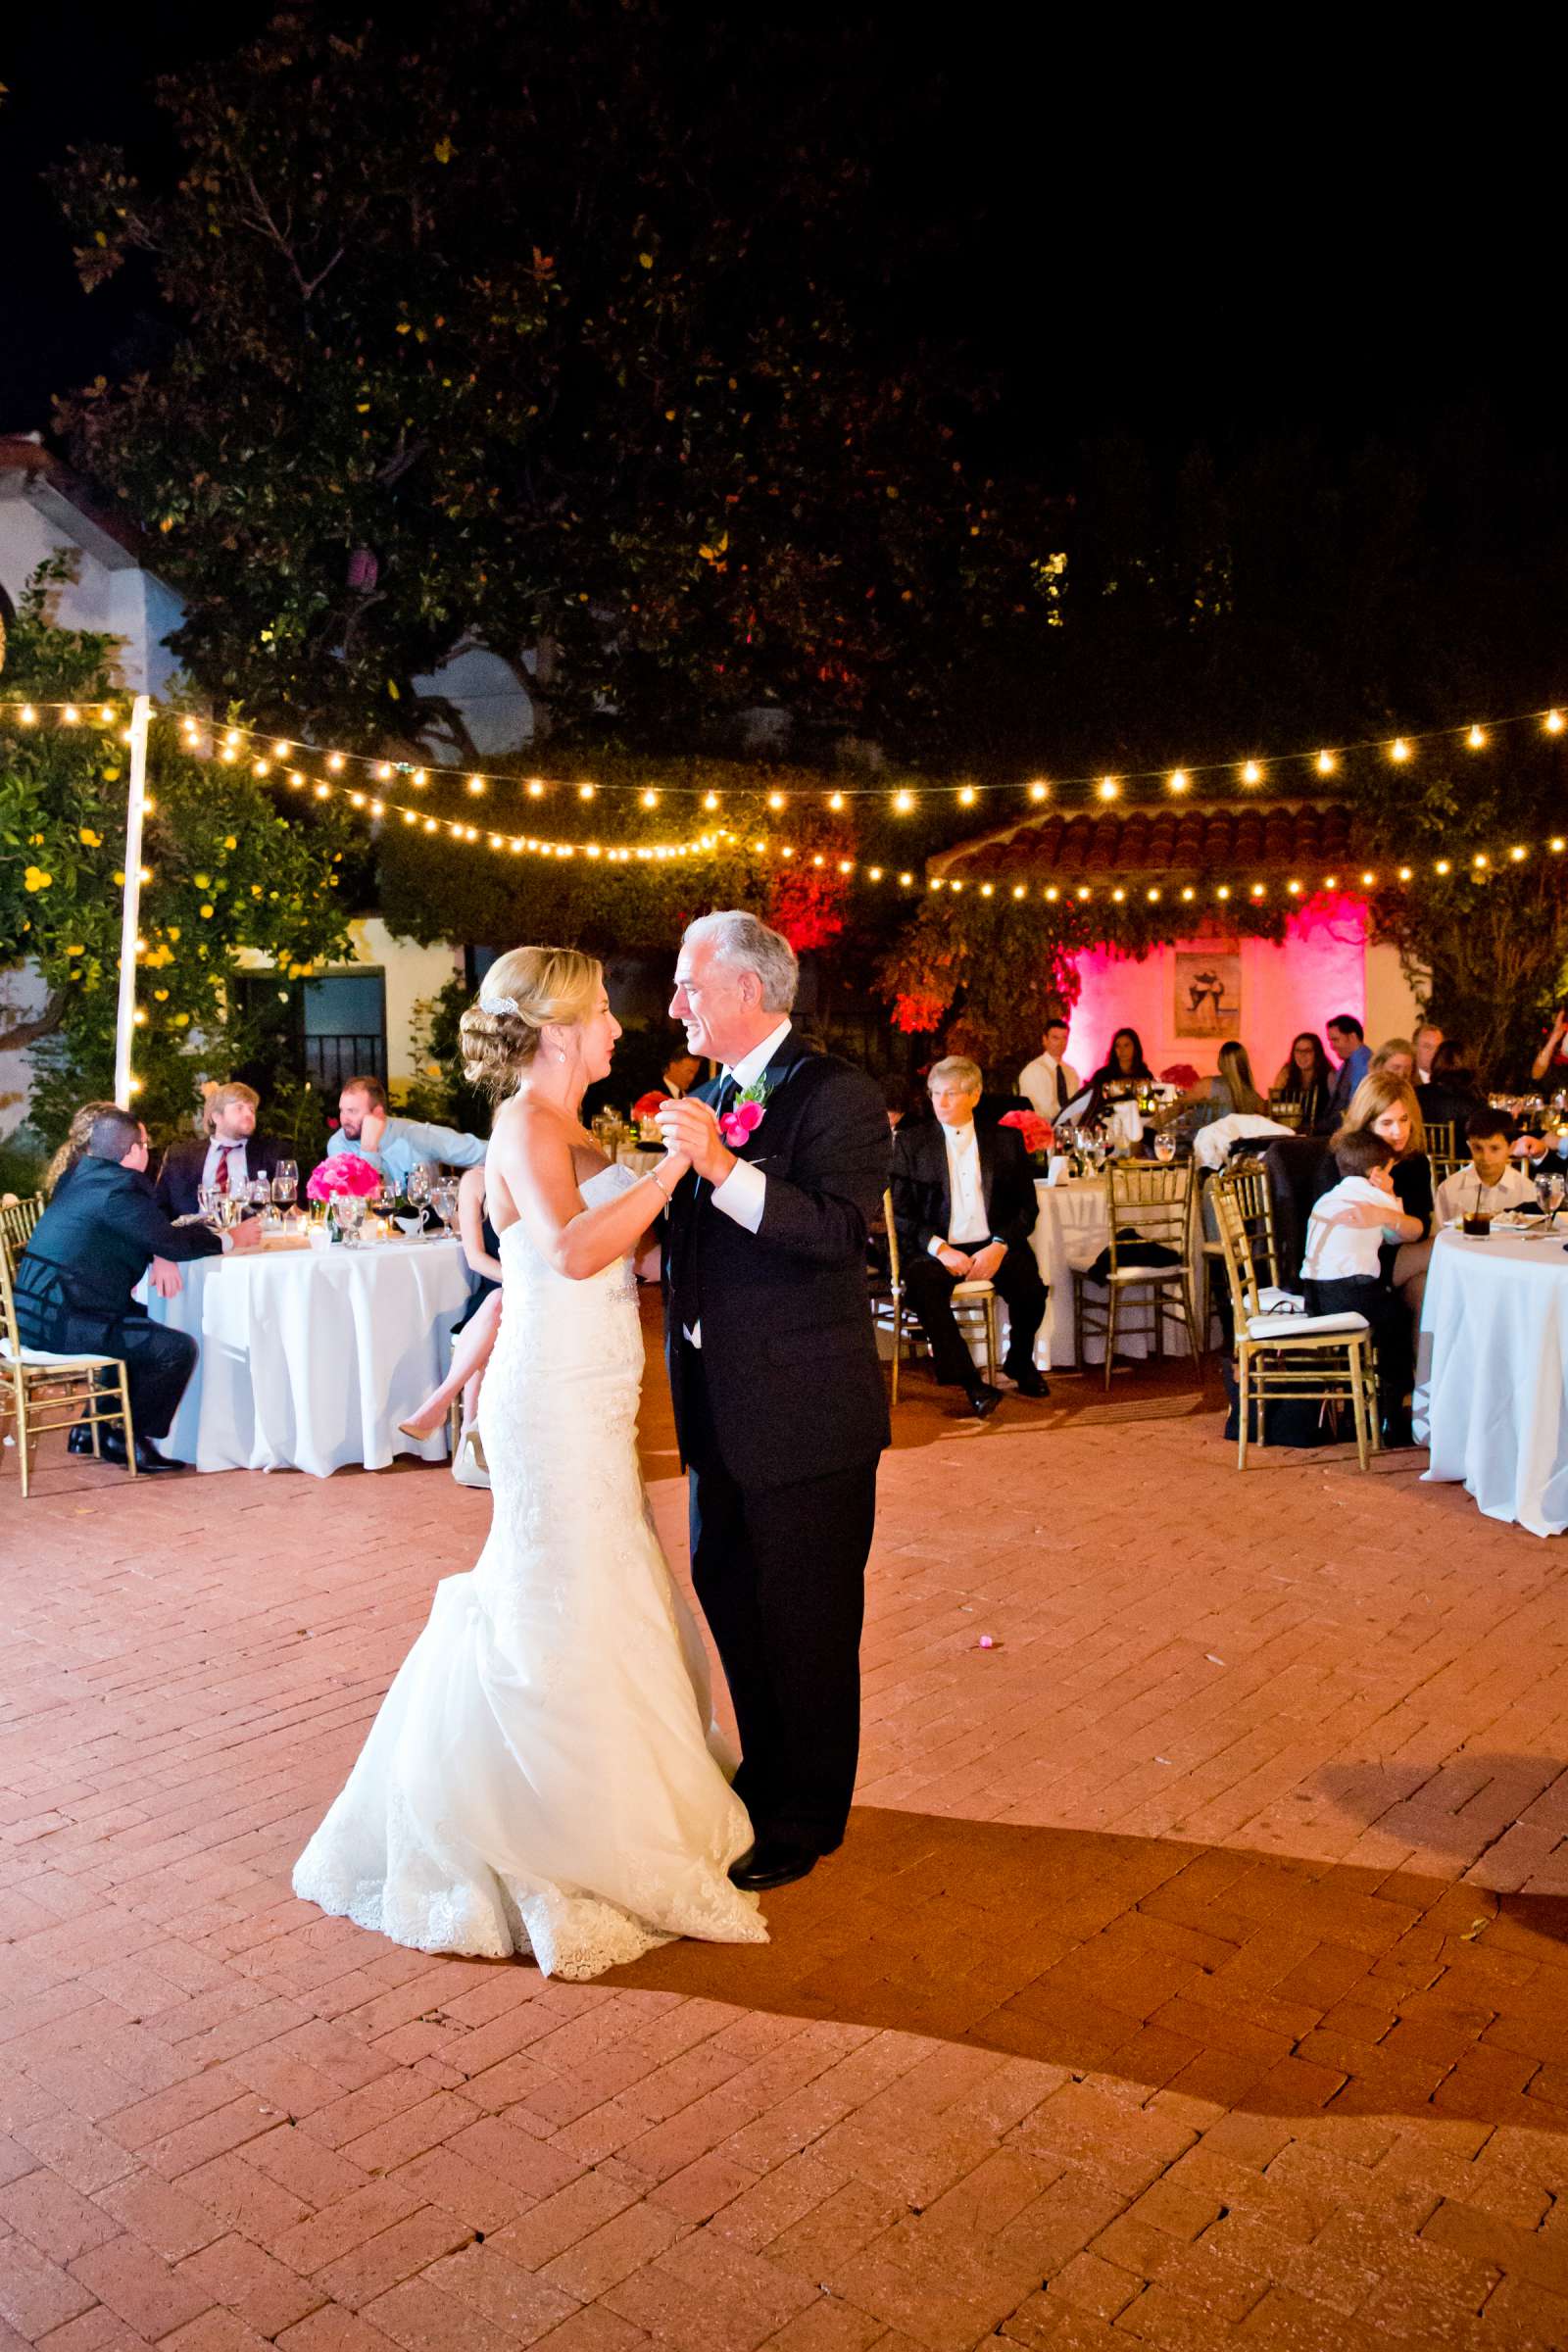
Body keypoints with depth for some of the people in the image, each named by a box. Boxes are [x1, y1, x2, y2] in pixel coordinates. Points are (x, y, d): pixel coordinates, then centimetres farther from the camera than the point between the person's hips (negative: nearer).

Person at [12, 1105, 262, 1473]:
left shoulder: (83, 1175, 14)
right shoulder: (118, 1187, -16)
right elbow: (172, 1244, -13)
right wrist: (229, 1239, 1)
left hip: (39, 1310, 11)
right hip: (60, 1320, -11)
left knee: (145, 1322, 29)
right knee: (177, 1348, -13)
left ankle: (93, 1428, 30)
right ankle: (128, 1439, 4)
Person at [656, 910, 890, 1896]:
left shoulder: (838, 1094, -13)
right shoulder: (710, 1096, 12)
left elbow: (842, 1228, -27)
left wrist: (726, 1168, -33)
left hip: (805, 1407, -8)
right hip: (722, 1400, 9)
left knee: (807, 1620, 5)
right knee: (730, 1595, 19)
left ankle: (807, 1818, 24)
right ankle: (767, 1776, 40)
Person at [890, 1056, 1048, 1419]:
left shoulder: (1006, 1140, 12)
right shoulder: (910, 1144, 9)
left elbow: (1027, 1206, 8)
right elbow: (901, 1212, 3)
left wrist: (999, 1246, -11)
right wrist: (939, 1248, -14)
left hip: (993, 1246, 1)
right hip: (935, 1249, -1)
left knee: (1030, 1286, -27)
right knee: (923, 1283, -34)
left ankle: (1019, 1362, 5)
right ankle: (970, 1383, -27)